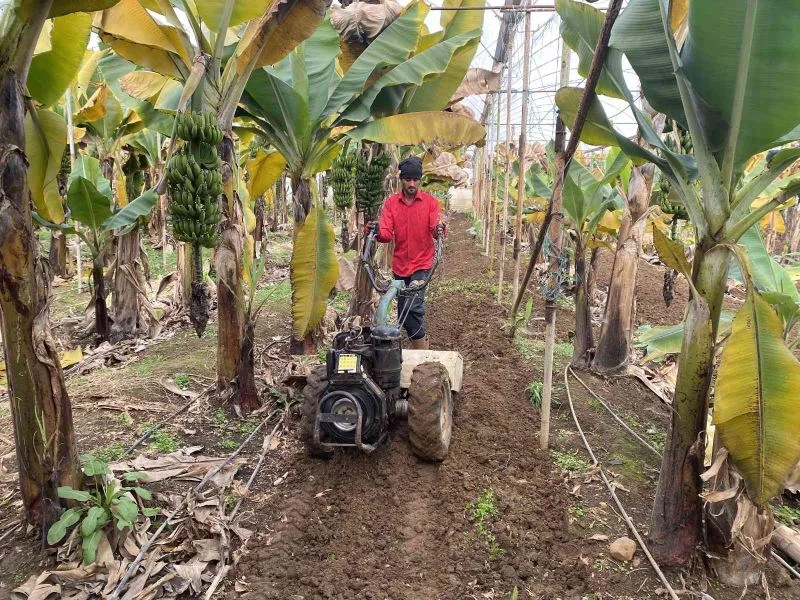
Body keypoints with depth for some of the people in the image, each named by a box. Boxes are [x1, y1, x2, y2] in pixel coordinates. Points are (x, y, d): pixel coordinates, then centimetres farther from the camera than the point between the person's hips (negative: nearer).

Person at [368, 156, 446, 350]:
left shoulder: (430, 201, -2)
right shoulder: (390, 203, 2)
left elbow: (435, 229, -12)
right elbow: (387, 234, -7)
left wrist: (439, 229, -35)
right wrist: (378, 232, -29)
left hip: (422, 264, -3)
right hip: (400, 265, 4)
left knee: (414, 305, -19)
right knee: (403, 312, 11)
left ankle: (422, 351, -5)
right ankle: (420, 342, 30)